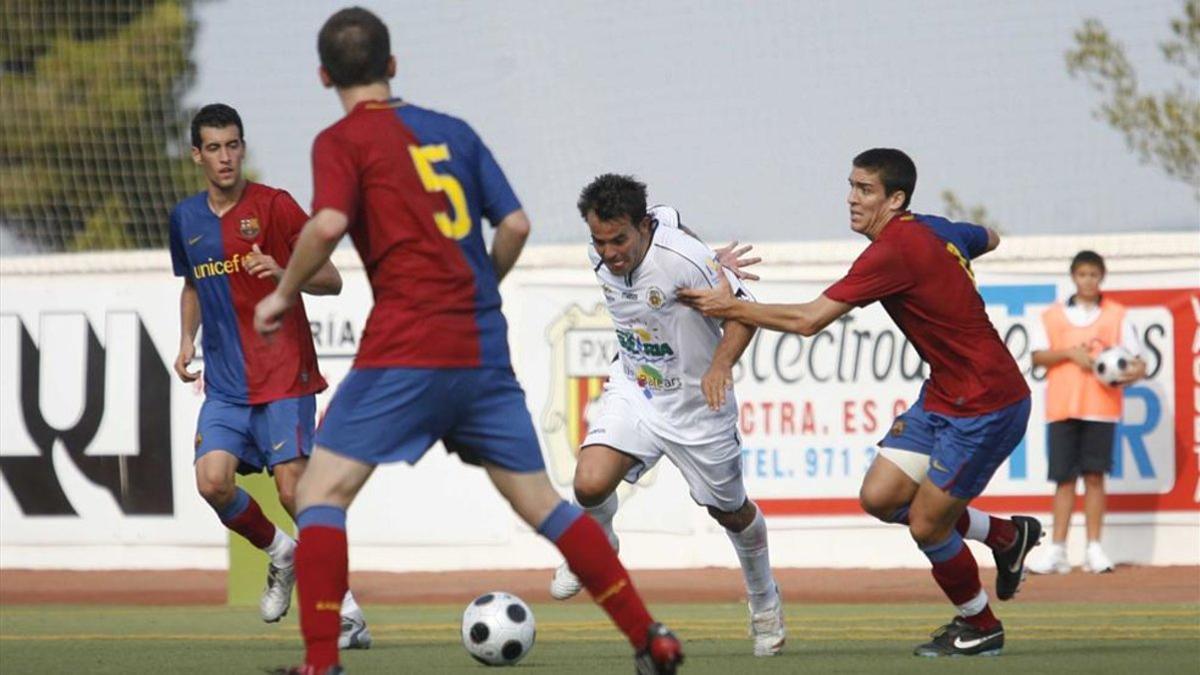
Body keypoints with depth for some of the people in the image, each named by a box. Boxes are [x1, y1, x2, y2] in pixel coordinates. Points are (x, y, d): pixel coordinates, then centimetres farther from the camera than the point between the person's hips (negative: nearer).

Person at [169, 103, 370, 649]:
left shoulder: (273, 206, -6)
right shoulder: (186, 218, 11)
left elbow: (332, 281, -6)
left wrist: (282, 274, -25)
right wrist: (188, 339, 15)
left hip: (284, 376, -5)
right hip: (226, 383, 5)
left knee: (293, 489, -14)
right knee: (212, 480, -14)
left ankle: (346, 611, -5)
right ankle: (280, 554, 14)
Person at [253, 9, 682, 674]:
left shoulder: (342, 141, -1)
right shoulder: (453, 132, 15)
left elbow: (328, 224, -18)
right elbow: (515, 225, 12)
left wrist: (284, 293, -4)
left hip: (405, 348, -5)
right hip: (484, 350, 6)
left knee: (320, 493, -2)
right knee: (540, 501, 14)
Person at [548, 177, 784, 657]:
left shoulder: (685, 259, -29)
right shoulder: (600, 257, -11)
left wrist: (722, 364, -34)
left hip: (698, 402, -3)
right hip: (632, 389, 3)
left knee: (731, 511, 15)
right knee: (590, 483, -22)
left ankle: (764, 601, 43)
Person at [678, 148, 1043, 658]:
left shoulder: (893, 250, -23)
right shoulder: (932, 230, 5)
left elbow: (809, 320, -25)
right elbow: (989, 239, 29)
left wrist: (731, 306, -19)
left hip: (987, 407, -10)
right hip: (943, 395, 10)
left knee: (926, 525, -3)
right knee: (880, 496, 4)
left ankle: (981, 627, 20)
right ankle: (1006, 536, 24)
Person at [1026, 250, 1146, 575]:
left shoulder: (1117, 316, 8)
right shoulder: (1053, 316, 11)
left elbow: (1135, 359, 5)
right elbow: (1038, 356, 4)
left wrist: (1135, 371, -17)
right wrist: (1070, 353, -11)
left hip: (1101, 407, -1)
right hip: (1062, 407, 1)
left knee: (1094, 475, -4)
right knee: (1064, 477, 0)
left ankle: (1094, 549, 0)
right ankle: (1057, 550, 1)